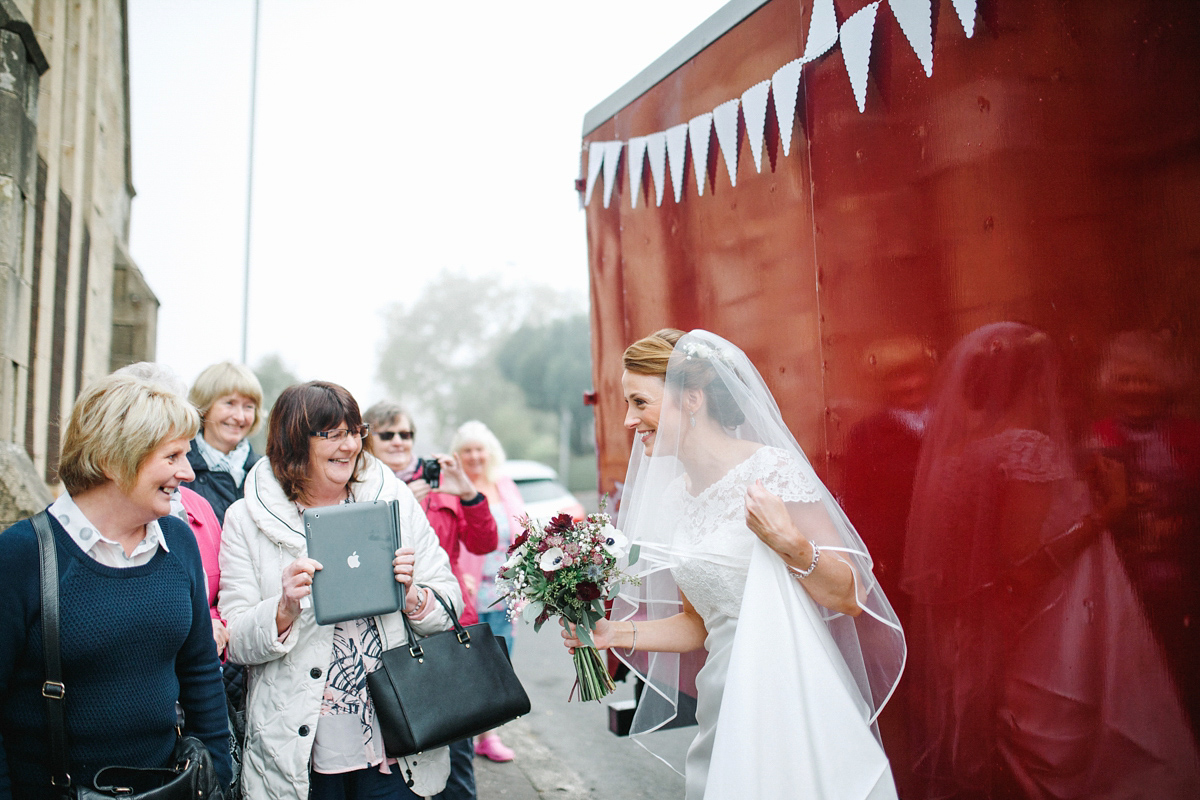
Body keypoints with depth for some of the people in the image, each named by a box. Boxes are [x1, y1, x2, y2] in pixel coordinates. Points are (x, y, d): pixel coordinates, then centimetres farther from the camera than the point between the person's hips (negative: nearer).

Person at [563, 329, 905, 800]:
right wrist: (615, 633, 2)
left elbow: (851, 597, -11)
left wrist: (789, 543, -26)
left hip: (790, 699, -6)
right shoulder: (675, 496, 7)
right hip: (723, 707, 6)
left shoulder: (772, 469, -13)